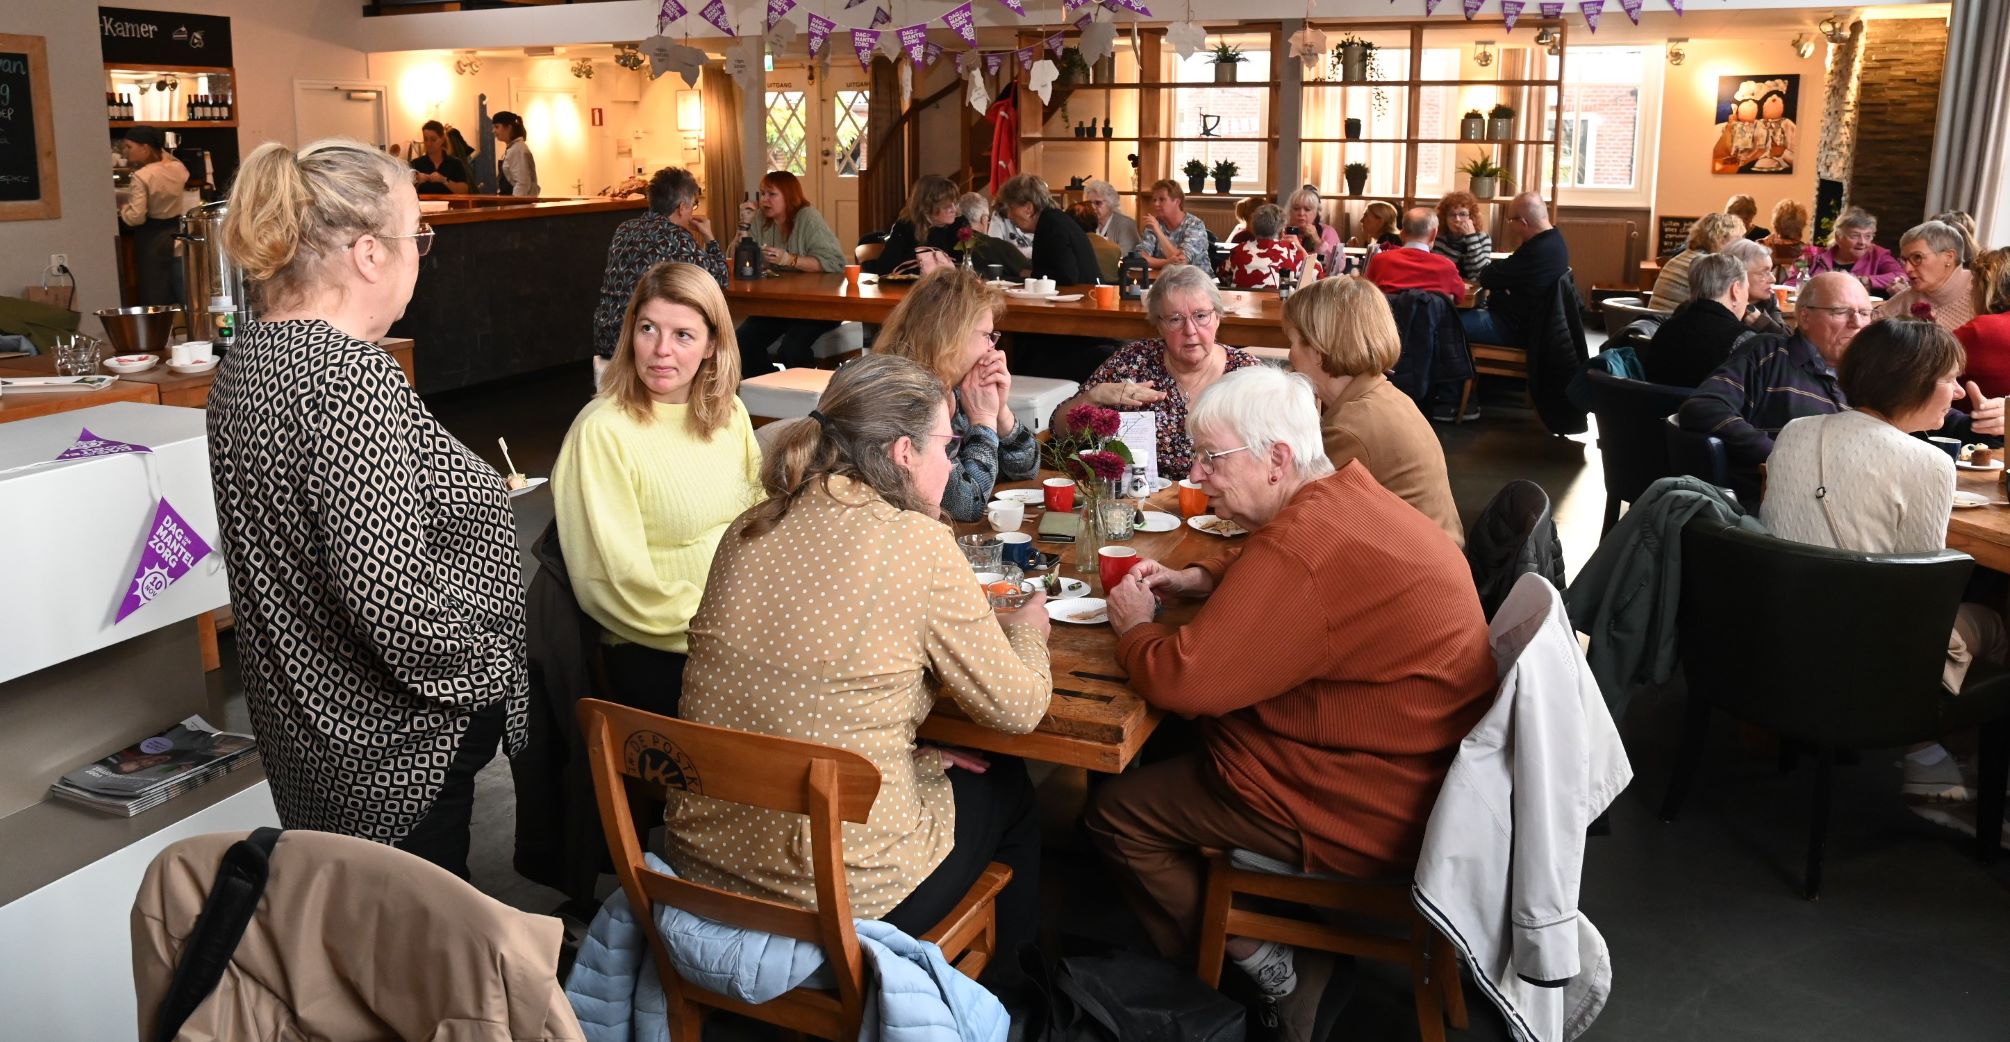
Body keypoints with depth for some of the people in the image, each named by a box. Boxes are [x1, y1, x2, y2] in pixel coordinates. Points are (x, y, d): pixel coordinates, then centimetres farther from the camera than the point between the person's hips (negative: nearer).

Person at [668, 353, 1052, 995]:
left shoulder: (748, 531, 0)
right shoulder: (917, 542, -18)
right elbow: (1017, 710, -8)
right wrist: (1027, 629, 12)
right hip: (838, 892, -6)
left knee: (943, 767, 31)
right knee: (1007, 787, 24)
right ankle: (993, 994, 48)